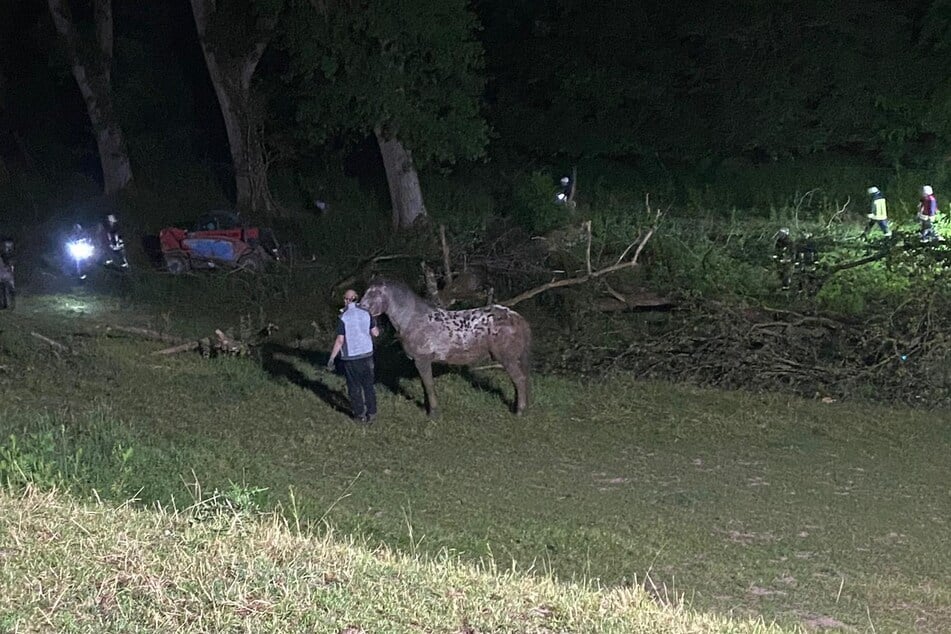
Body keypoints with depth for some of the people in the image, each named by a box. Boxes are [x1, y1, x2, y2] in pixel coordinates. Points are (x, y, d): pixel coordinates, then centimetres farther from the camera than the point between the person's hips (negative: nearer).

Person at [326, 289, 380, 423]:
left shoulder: (343, 317, -14)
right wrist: (373, 323, 23)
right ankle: (371, 413, 15)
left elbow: (340, 340, -15)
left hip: (350, 357, -4)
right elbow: (375, 333, 3)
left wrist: (331, 359, -9)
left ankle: (359, 414, 16)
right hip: (367, 354, 4)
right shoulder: (366, 314, -3)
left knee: (354, 387, 9)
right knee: (368, 385, 12)